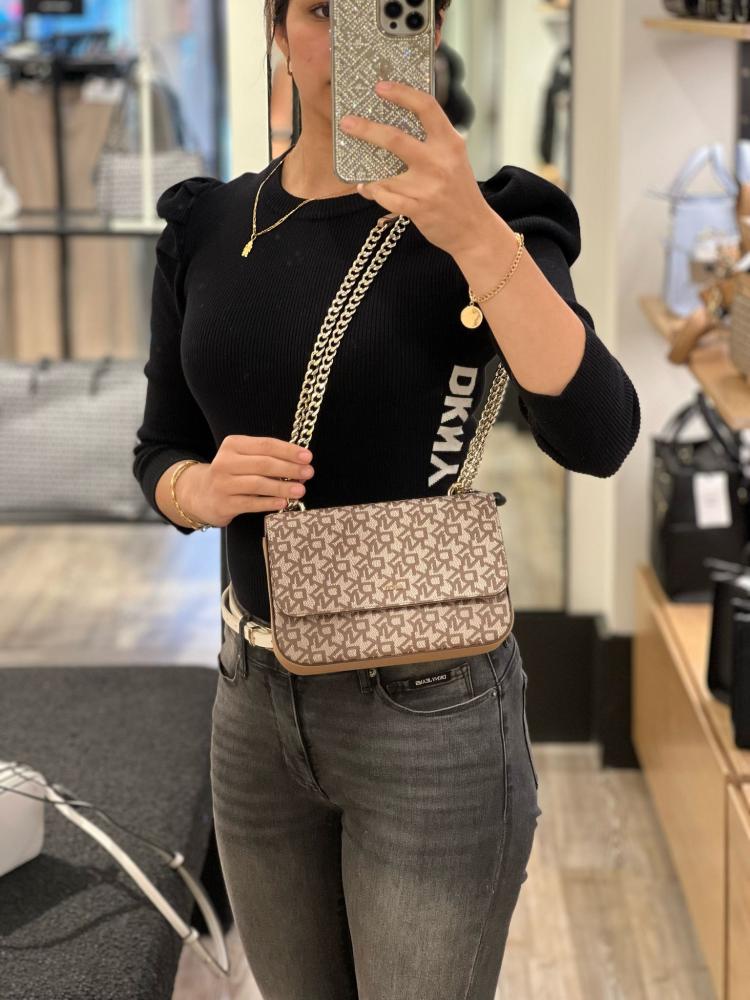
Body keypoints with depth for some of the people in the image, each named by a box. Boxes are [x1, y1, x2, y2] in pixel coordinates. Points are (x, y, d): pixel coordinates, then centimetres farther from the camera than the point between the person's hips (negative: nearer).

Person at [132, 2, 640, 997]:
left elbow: (597, 437, -25)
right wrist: (202, 489, -14)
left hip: (430, 714, -4)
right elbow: (159, 452, 9)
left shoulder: (490, 217, -10)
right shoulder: (206, 228, 3)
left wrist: (474, 234, -35)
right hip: (254, 700, 4)